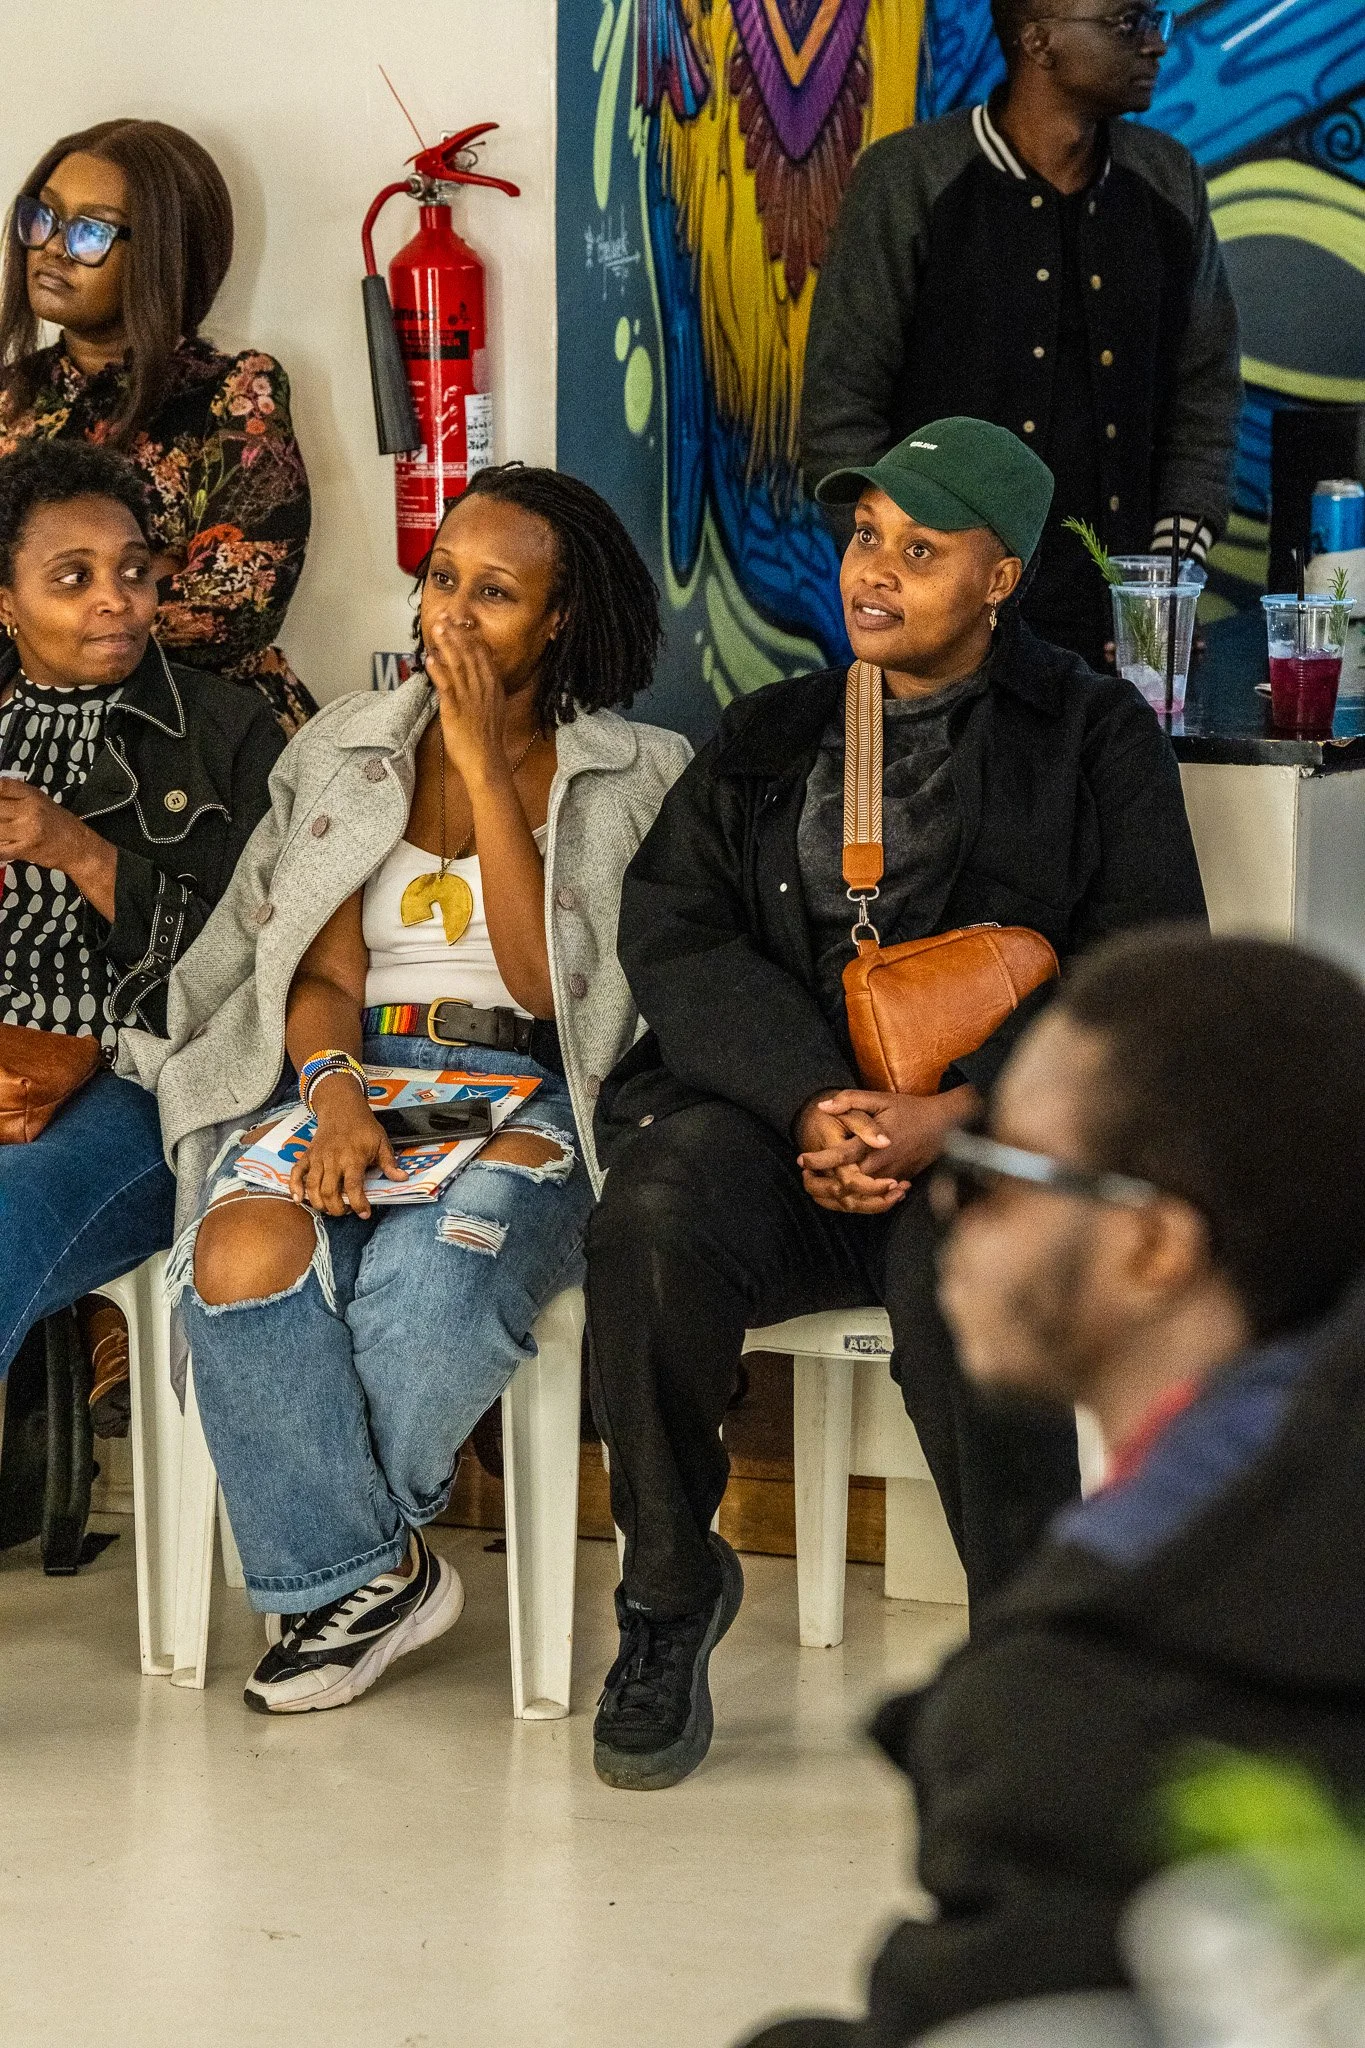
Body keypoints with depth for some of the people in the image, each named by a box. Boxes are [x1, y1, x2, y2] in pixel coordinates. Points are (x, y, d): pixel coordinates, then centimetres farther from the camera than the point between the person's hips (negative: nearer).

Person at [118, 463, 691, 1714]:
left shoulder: (633, 777, 7)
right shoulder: (349, 752, 16)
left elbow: (542, 980, -7)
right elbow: (323, 971, 6)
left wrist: (485, 761, -8)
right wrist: (334, 1093, -16)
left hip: (526, 1093, -2)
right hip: (348, 1078, 2)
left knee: (430, 1284, -35)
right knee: (243, 1262, -32)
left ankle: (350, 1555, -4)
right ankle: (367, 1576, -12)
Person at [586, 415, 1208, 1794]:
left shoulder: (1095, 738, 11)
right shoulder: (769, 737, 20)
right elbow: (673, 929, 6)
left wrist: (957, 1115, -15)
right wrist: (811, 1102, -13)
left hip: (997, 1136, -3)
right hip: (771, 1117, 3)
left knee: (961, 1277, -37)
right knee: (651, 1224, -31)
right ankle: (670, 1591, -9)